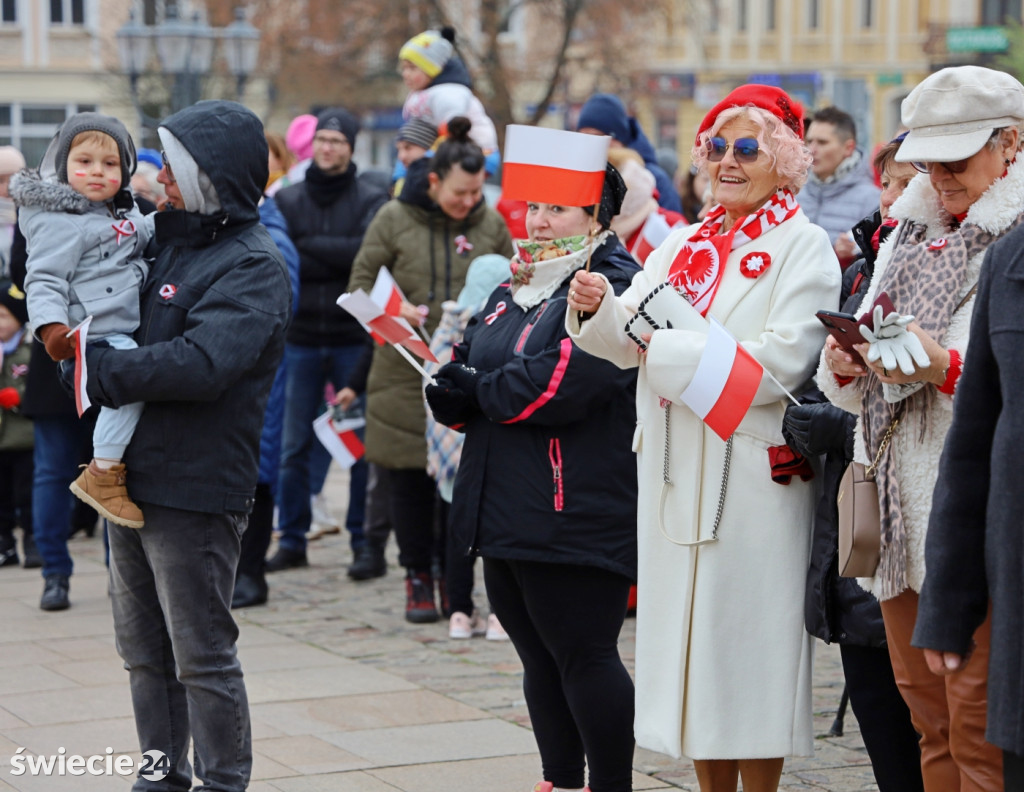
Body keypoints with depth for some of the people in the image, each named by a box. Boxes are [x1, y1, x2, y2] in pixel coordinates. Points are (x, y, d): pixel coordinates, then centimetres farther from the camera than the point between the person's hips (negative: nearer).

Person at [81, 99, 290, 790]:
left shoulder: (254, 265, -13)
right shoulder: (168, 237, 12)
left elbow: (202, 363, -26)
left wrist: (100, 371, -18)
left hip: (195, 492, -8)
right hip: (134, 480, 8)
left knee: (203, 655, -1)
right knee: (145, 653, 17)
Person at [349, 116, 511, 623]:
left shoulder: (491, 225, 7)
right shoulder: (394, 220, 1)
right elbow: (361, 283, 3)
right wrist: (393, 308, -16)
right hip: (406, 370, -1)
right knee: (409, 479, 3)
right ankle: (418, 579, 15)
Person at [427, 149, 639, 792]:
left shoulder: (613, 287, -10)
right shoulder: (513, 291, 19)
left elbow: (561, 382, -23)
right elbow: (465, 388, 17)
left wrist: (480, 390, -10)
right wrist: (449, 383, -7)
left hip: (577, 515, -9)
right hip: (508, 513, 9)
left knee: (584, 655, -4)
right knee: (540, 657, 14)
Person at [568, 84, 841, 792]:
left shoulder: (804, 247, -4)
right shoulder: (686, 244, 15)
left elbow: (781, 363, -16)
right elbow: (628, 342, 8)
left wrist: (669, 348, -13)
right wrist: (598, 307, -13)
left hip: (753, 471, -6)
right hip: (674, 469, 6)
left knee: (748, 639, -2)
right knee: (690, 635, 10)